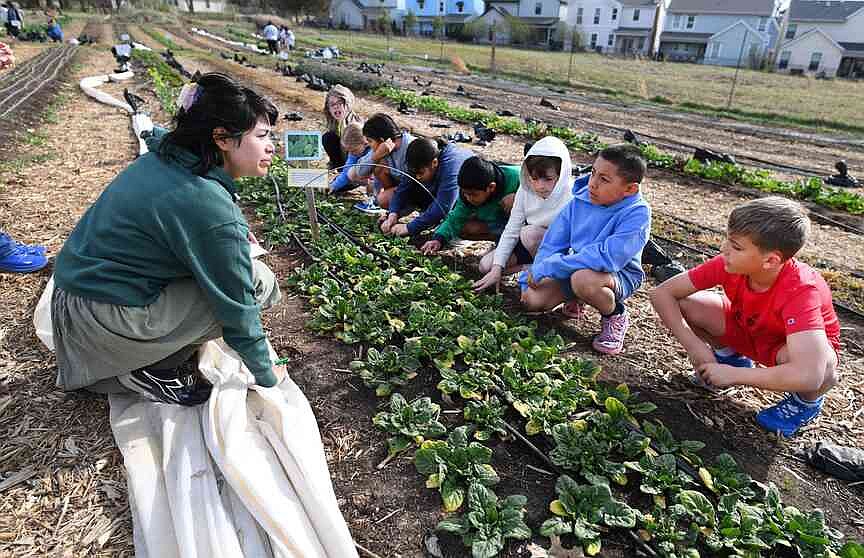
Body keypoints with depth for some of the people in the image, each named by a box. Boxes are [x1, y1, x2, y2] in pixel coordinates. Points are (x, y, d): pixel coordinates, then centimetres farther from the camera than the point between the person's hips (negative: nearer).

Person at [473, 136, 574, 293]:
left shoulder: (570, 199, -27)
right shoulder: (525, 190, -11)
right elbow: (512, 230, -8)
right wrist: (497, 269, -13)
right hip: (531, 245, 5)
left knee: (529, 232, -34)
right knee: (485, 265, -6)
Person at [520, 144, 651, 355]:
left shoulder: (637, 213, -25)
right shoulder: (580, 201, -7)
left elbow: (607, 257, -36)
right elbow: (552, 244, -1)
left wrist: (547, 267, -32)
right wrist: (530, 280, -8)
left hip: (620, 276, -5)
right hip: (577, 268, 5)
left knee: (583, 278, -38)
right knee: (533, 299, -14)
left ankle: (615, 317, -5)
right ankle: (574, 297, 20)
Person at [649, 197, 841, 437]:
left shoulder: (802, 291, -38)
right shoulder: (729, 264, -27)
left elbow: (809, 376, -49)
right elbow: (662, 293, -22)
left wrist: (733, 375, -38)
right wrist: (694, 346, -31)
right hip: (747, 330, 4)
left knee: (822, 367, -39)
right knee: (683, 304, -19)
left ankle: (807, 400, -1)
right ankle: (731, 356, 9)